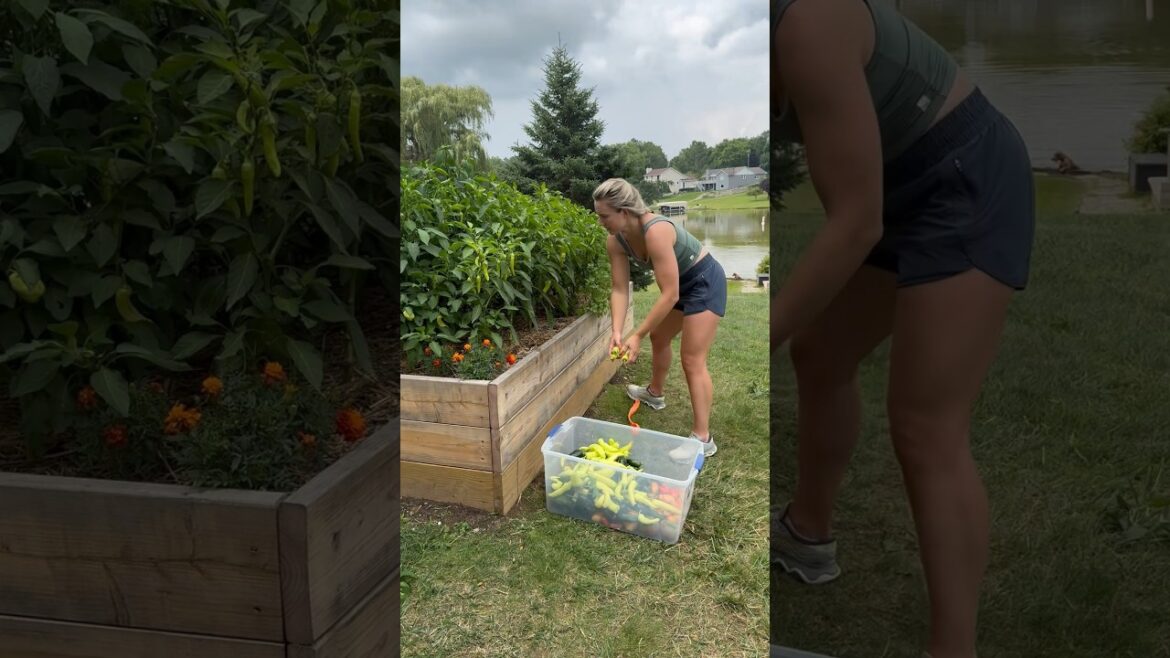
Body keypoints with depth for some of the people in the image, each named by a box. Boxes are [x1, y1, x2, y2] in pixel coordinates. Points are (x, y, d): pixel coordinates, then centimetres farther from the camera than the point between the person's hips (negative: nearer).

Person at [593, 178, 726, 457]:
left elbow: (669, 294, -36)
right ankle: (655, 393, 50)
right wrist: (617, 332, -24)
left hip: (704, 280, -9)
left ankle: (702, 438, -7)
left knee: (692, 359, -11)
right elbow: (620, 289, -11)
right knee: (658, 337, 25)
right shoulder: (615, 241, -13)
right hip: (681, 283, 9)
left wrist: (637, 335, -32)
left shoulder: (656, 231, -37)